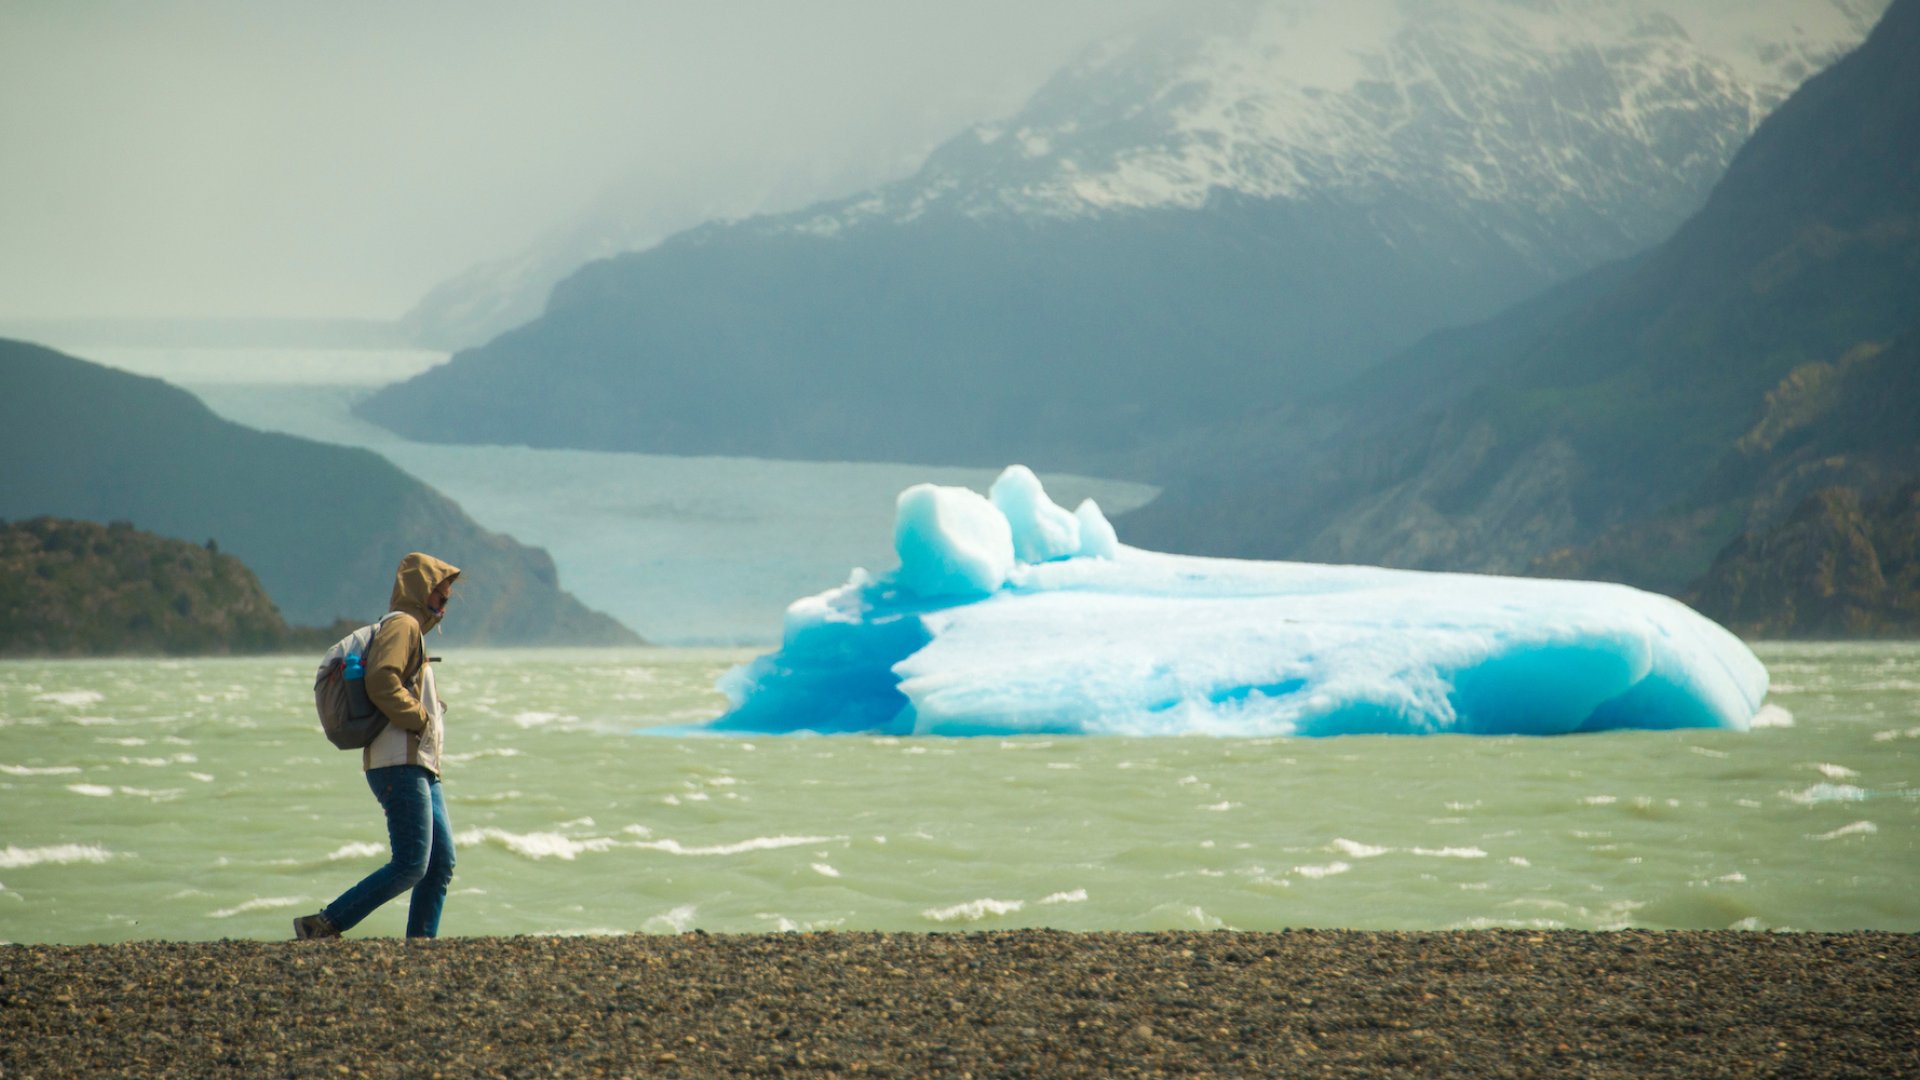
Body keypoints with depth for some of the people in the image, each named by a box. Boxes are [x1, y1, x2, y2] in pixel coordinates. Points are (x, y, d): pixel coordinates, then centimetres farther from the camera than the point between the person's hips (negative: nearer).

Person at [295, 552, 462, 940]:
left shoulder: (411, 630, 27)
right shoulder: (401, 625, -5)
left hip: (421, 768, 11)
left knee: (441, 864, 4)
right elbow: (381, 683, -21)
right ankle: (321, 926, -12)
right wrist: (420, 719, -14)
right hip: (401, 765, -11)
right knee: (410, 866, -15)